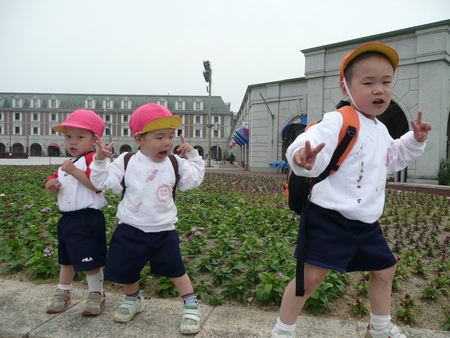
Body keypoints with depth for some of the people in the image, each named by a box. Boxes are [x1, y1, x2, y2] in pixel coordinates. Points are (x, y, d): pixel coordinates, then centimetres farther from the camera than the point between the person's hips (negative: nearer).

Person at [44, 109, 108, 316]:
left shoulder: (93, 159, -13)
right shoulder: (66, 164, 16)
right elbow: (56, 182, 25)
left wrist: (74, 171, -29)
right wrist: (52, 184, 1)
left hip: (87, 219, -9)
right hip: (67, 218, 9)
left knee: (90, 262, -1)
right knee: (66, 259, 23)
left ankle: (97, 295, 19)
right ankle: (62, 293, 40)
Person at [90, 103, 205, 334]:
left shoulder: (175, 164, -3)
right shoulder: (127, 162, -7)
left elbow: (195, 179, 6)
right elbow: (103, 182, -7)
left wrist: (193, 156, -1)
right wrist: (100, 160, -20)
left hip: (164, 231, 0)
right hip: (131, 230, 1)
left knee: (176, 270, 5)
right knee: (127, 271, 17)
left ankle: (191, 306, 19)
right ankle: (133, 299, 44)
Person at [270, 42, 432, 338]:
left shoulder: (381, 130, 13)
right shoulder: (338, 121, -16)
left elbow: (392, 160, 32)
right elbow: (315, 143, -34)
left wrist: (414, 141, 20)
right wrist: (304, 157, -56)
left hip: (366, 222, 9)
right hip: (329, 217, -9)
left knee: (385, 269, 23)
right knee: (311, 277, -10)